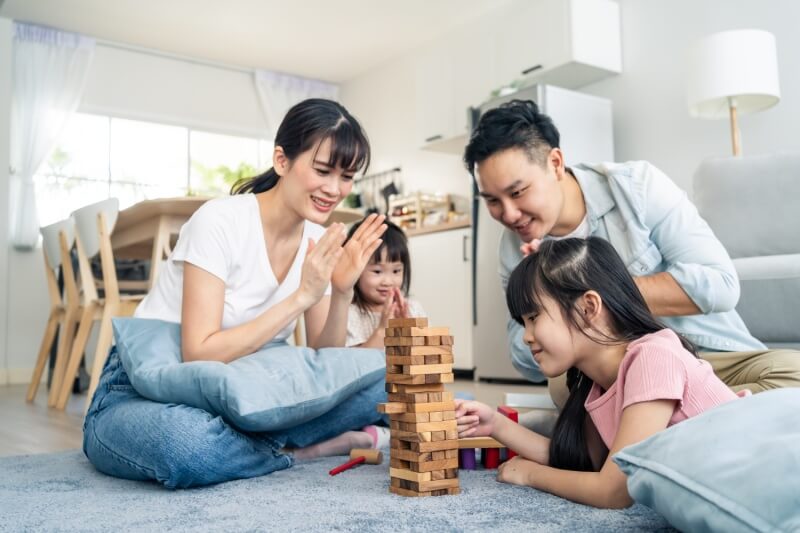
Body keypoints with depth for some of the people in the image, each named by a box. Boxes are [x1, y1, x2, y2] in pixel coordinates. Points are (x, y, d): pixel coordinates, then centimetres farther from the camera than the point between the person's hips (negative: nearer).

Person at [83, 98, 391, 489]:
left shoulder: (319, 241, -1)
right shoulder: (220, 222, -19)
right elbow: (199, 357, -25)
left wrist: (342, 292, -19)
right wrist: (302, 296, -27)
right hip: (142, 394, -4)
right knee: (188, 441, -41)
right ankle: (297, 453, -12)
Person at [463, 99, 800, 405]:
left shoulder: (637, 185, -12)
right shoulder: (517, 248, -2)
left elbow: (720, 284, -18)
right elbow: (529, 365, 1)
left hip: (715, 358, 0)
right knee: (564, 381, -31)